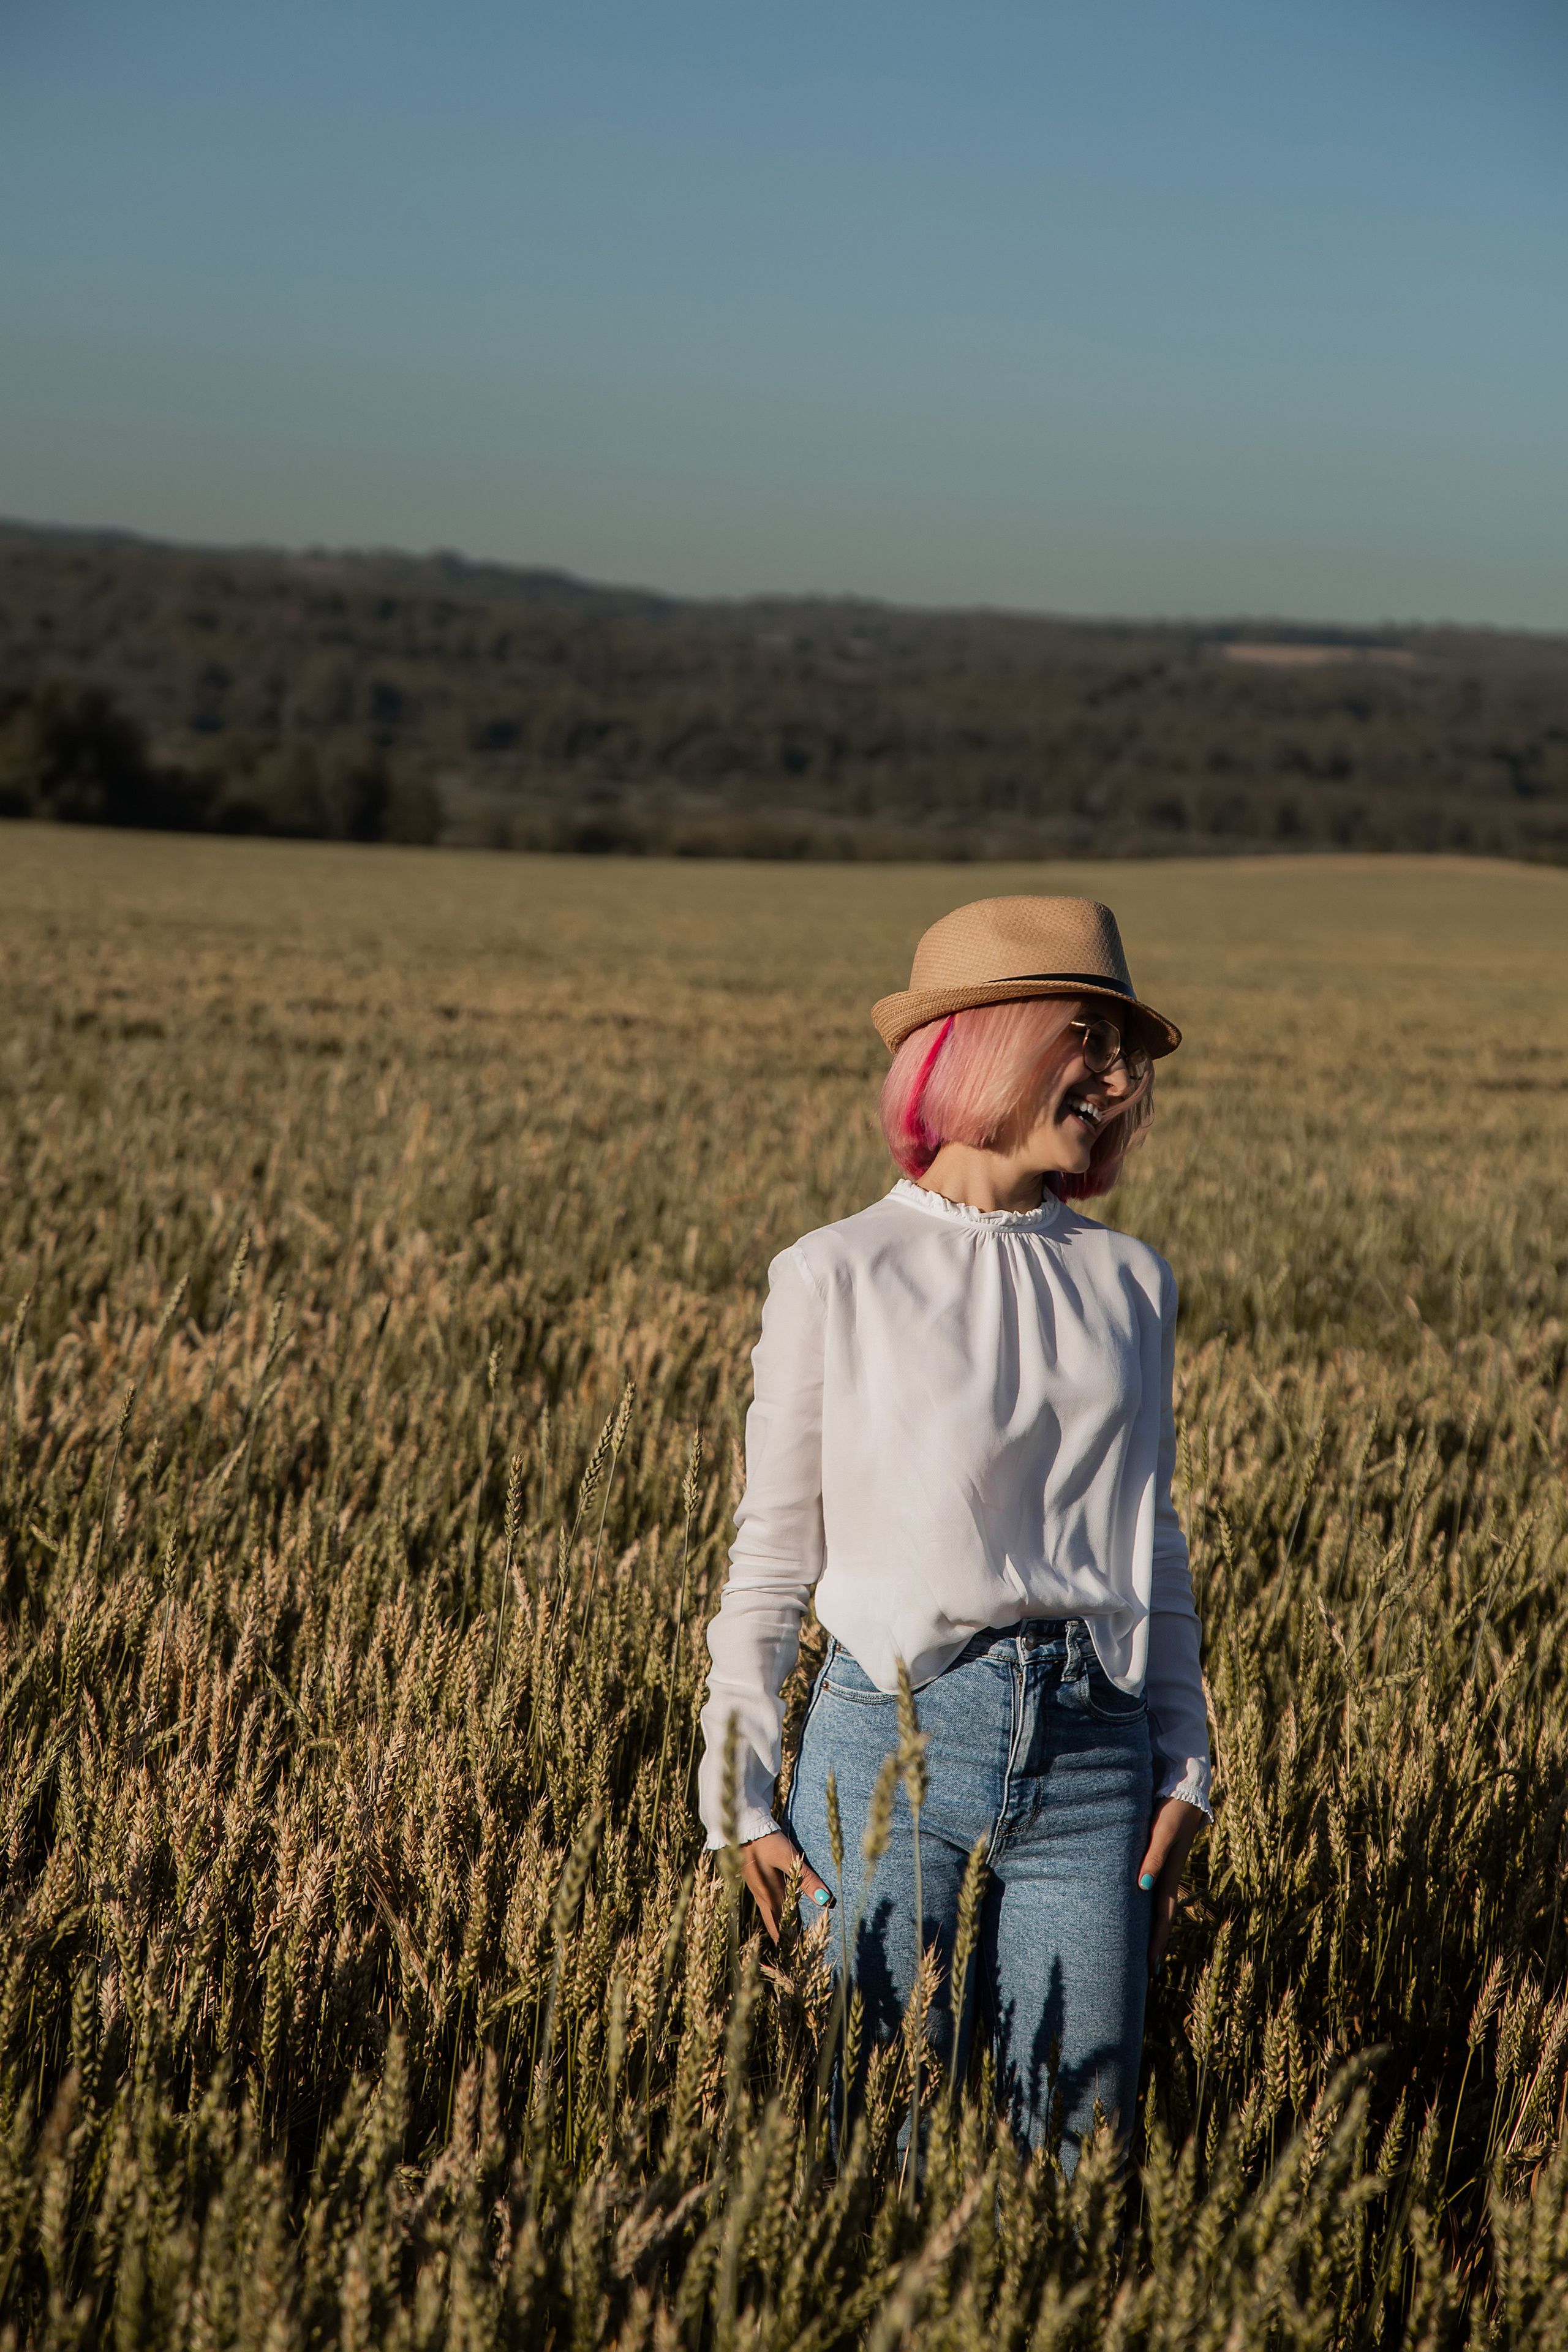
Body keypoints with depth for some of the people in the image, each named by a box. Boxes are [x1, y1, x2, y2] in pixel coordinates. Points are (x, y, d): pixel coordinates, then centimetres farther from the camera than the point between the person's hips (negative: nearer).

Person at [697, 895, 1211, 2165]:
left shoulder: (1130, 1283, 10)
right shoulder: (838, 1276, 0)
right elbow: (772, 1557, 3)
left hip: (1092, 1761, 3)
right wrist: (744, 1798, 0)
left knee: (1079, 2154, 4)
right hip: (895, 1739, -3)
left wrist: (1183, 1774, 10)